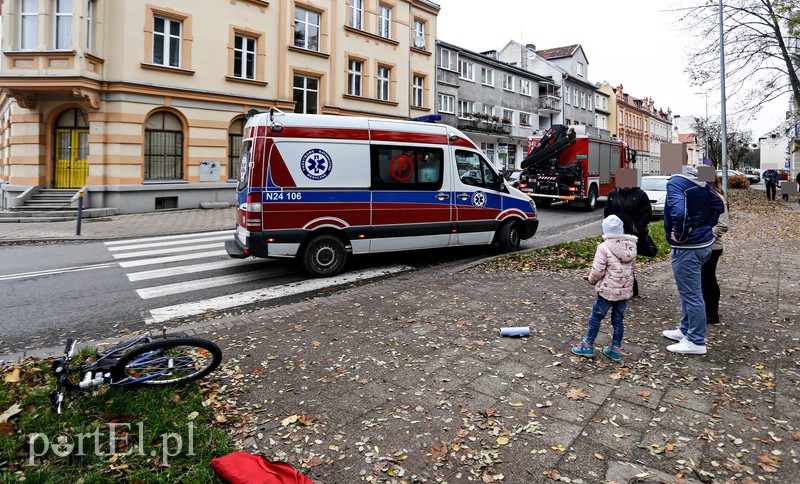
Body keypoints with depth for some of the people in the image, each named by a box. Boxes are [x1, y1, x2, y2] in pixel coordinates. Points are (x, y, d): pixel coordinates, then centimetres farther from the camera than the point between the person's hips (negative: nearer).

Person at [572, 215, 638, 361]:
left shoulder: (604, 247, -17)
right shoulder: (631, 246, 3)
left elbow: (598, 271, -18)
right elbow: (631, 268, 12)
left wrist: (591, 279, 3)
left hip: (607, 290, -6)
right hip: (625, 290, 6)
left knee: (596, 316, 9)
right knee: (618, 319, 15)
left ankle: (588, 345, 19)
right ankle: (615, 349, 23)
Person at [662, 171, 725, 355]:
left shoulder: (675, 182, -20)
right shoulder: (700, 182, 8)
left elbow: (679, 212, -34)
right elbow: (718, 205, 18)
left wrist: (679, 236, -19)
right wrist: (705, 226, 12)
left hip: (687, 248, -9)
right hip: (704, 242, 9)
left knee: (691, 294, 1)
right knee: (688, 291, 22)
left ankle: (696, 342, 13)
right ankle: (686, 330, 35)